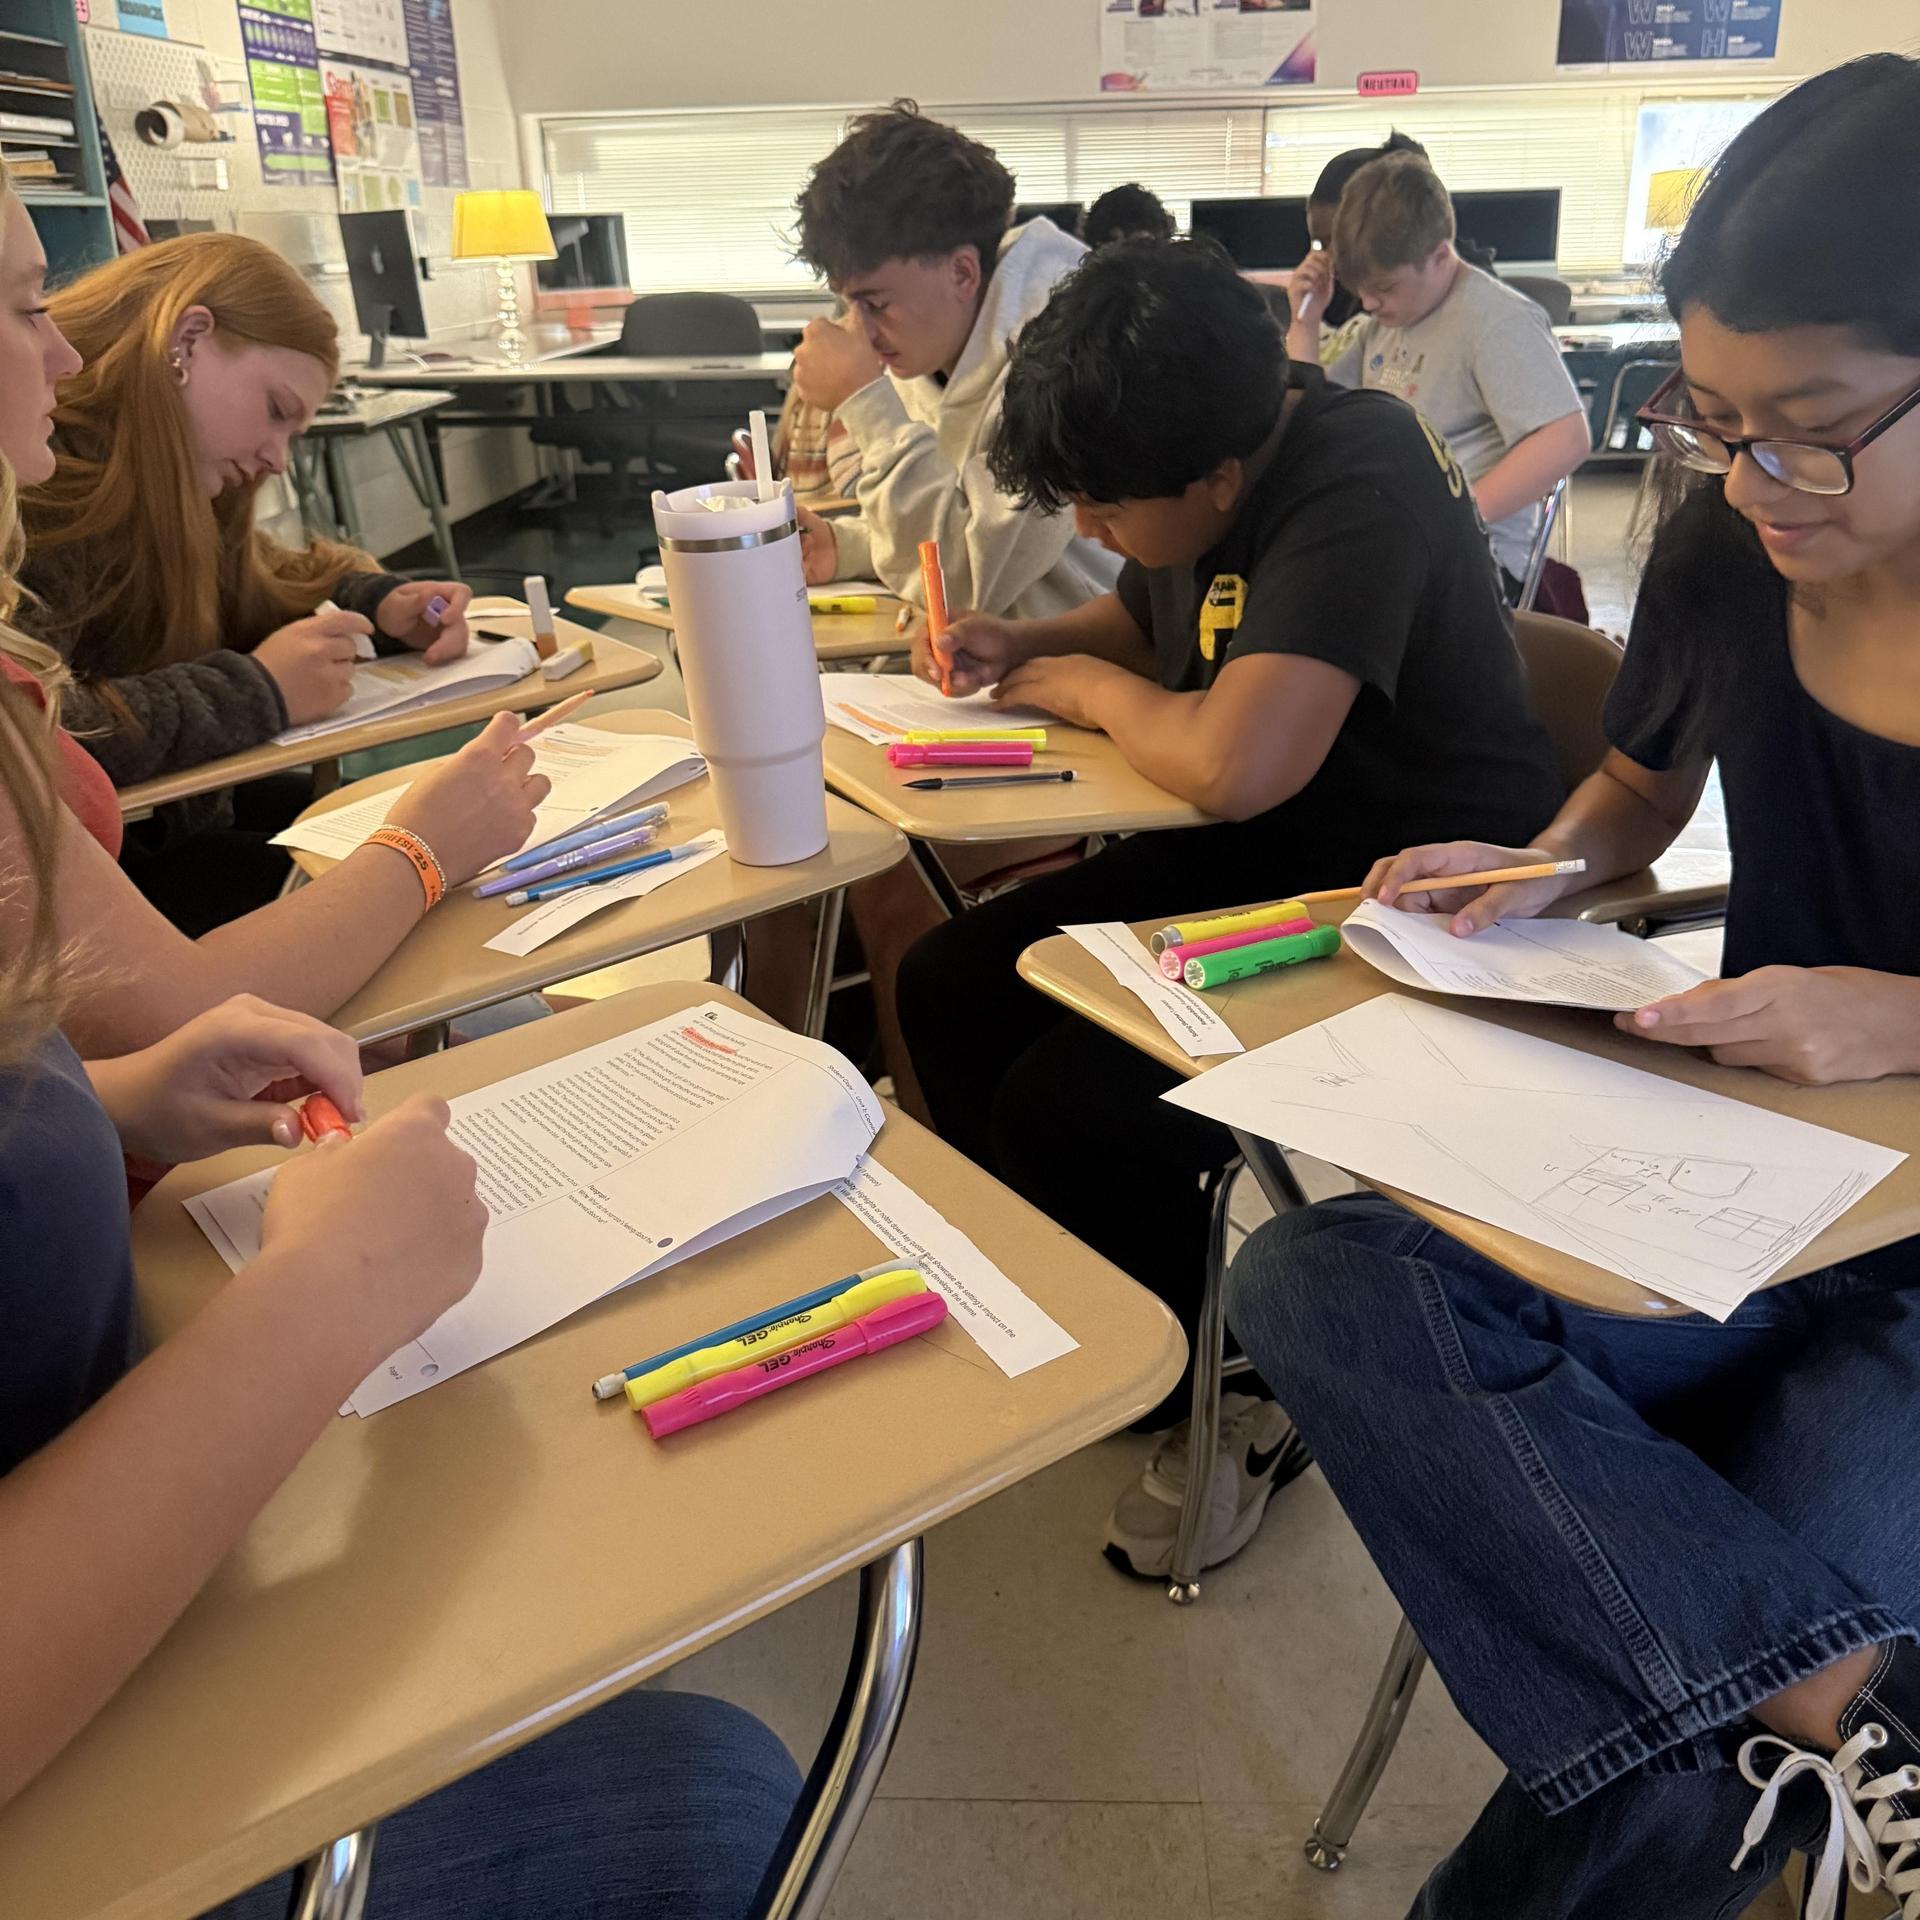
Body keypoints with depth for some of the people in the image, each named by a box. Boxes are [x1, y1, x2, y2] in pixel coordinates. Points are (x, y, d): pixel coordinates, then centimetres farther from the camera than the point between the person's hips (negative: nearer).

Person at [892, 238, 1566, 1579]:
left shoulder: (1358, 488, -24)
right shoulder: (1205, 466, 3)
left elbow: (1234, 766, -36)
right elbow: (1145, 620, 24)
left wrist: (1092, 689, -15)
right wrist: (1023, 646, 3)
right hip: (1259, 853, 10)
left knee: (1065, 1105, -23)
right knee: (952, 987, 1)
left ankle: (1242, 1404, 5)